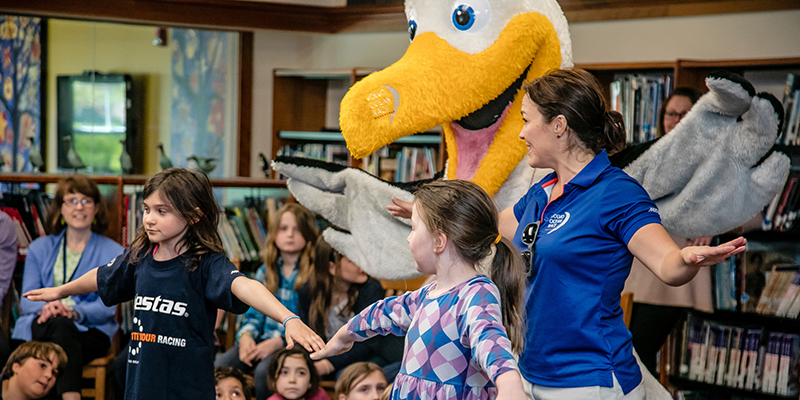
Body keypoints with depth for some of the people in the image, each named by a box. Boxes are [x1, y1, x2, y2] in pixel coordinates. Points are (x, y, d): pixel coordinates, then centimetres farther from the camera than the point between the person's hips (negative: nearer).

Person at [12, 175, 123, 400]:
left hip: (91, 331, -1)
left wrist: (74, 312, -24)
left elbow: (106, 307, -2)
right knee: (60, 325, -37)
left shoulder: (113, 253, 9)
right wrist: (45, 307, -18)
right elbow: (27, 299, 8)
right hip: (39, 327, 1)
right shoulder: (40, 248, 18)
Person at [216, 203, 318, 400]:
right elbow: (254, 314, 16)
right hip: (263, 340, 5)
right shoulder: (265, 272, 17)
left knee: (264, 370, -35)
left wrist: (277, 342, -20)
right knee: (220, 365, -22)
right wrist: (246, 336, -6)